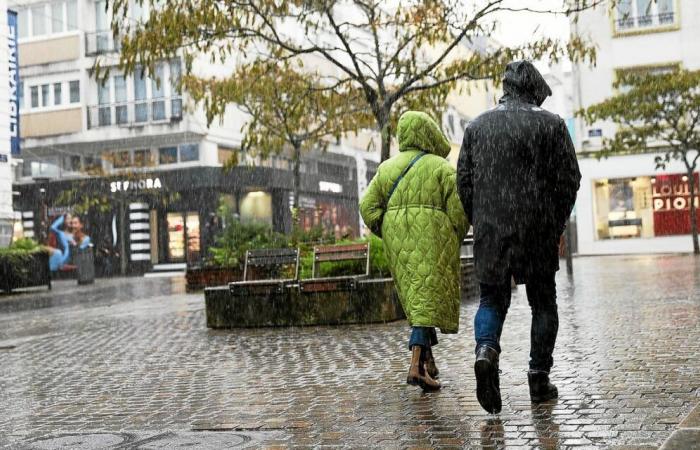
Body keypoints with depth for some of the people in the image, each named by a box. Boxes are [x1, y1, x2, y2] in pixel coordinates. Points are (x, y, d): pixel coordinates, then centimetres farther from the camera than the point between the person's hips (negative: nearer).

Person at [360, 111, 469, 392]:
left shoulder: (388, 168, 10)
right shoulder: (442, 167, -1)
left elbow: (368, 207, 3)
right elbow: (458, 209, -8)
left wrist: (391, 236, 12)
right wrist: (455, 240, 7)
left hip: (398, 242, 5)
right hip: (432, 239, -5)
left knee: (416, 297, 18)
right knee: (428, 299, -8)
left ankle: (427, 359, 21)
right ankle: (416, 366, -20)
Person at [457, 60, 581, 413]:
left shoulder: (477, 126, 7)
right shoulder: (550, 124, -1)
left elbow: (463, 181, 6)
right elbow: (569, 179, -3)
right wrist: (556, 223, 7)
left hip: (490, 231, 2)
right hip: (538, 232, -2)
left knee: (491, 298, 11)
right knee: (543, 303, 11)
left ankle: (486, 349, -16)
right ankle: (539, 378, 12)